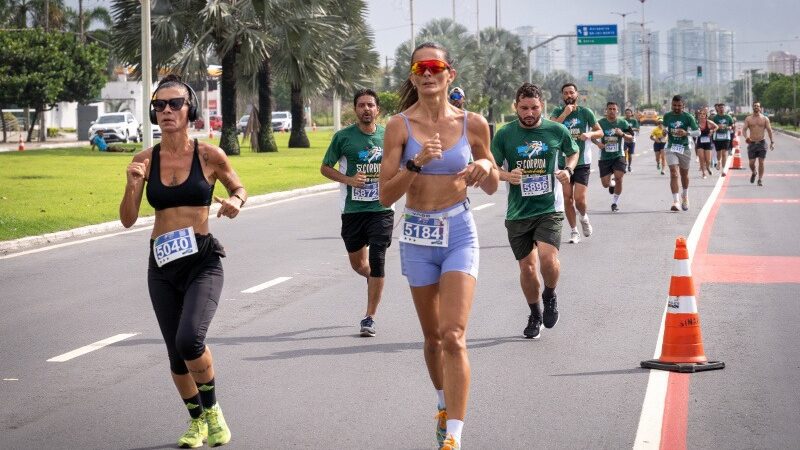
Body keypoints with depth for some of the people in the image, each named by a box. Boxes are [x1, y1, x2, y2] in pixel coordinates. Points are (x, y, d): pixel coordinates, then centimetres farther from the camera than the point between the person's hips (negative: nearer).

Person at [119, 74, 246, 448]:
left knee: (189, 338, -24)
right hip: (162, 264, 3)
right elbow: (128, 220, 2)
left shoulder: (209, 155, -5)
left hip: (202, 261, -3)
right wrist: (132, 185, -16)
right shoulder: (145, 160, 1)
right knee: (176, 353, 9)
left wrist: (236, 201, -11)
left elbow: (239, 188, 12)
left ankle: (213, 410, 1)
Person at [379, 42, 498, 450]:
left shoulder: (473, 124, -1)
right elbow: (386, 195, -6)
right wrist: (416, 163, -21)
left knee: (453, 335, -16)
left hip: (459, 233, -1)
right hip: (418, 236, 1)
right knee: (433, 337, 14)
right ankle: (445, 405, 40)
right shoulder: (400, 126, -4)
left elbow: (491, 188, 10)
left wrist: (486, 167, -12)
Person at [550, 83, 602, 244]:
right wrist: (565, 113, -23)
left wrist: (590, 134, -14)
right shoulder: (558, 112, 2)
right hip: (563, 162, 1)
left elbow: (600, 132, 7)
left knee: (579, 199, -9)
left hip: (582, 162, -1)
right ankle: (574, 231, 13)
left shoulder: (586, 112, 0)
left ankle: (584, 218, 23)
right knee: (567, 198, 0)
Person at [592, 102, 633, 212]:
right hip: (604, 157, 1)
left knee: (618, 178, -18)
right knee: (605, 184, -1)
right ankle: (613, 185, 39)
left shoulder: (623, 123, -1)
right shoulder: (600, 123, -2)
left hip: (618, 156, -1)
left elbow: (631, 139, 1)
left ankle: (615, 202, 1)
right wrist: (597, 143, -13)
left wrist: (622, 134, -20)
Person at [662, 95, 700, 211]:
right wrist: (664, 133, -2)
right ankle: (675, 201, -20)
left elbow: (698, 132, -10)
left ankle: (685, 197, 39)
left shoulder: (687, 117, -7)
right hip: (671, 148, 0)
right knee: (673, 173, -15)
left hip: (685, 148, 0)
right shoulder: (667, 116, 2)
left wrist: (687, 133, -27)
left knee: (684, 174, 14)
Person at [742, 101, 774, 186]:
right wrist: (746, 137, -22)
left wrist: (772, 142, -6)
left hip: (761, 143, -1)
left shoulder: (765, 118, 3)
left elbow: (769, 130, 1)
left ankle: (760, 180, 3)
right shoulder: (748, 119, 5)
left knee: (761, 162, -5)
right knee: (751, 163, -2)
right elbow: (744, 129, -2)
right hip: (752, 143, 1)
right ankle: (753, 173, 30)